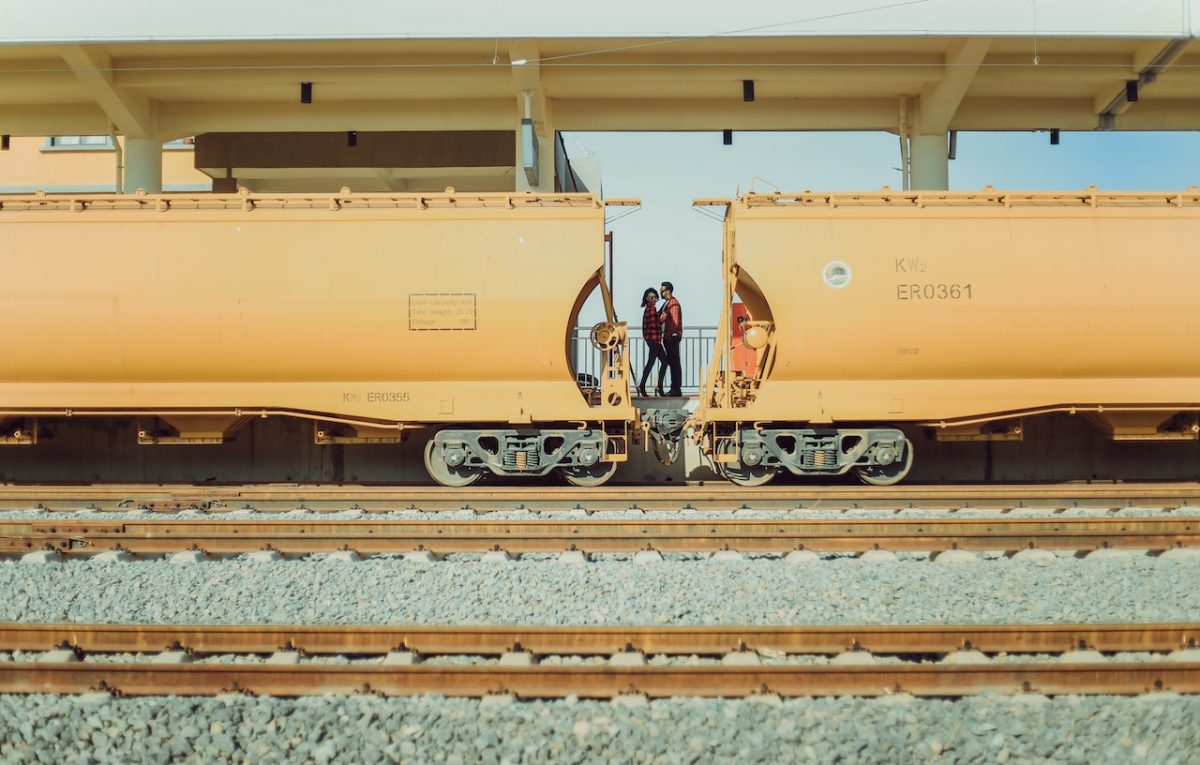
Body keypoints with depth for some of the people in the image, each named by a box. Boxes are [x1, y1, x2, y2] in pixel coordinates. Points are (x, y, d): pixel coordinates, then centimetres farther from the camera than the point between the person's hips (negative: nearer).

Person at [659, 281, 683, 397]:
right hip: (669, 337, 10)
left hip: (673, 336, -10)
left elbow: (675, 322, -18)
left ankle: (676, 389, -4)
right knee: (672, 362, 11)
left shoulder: (673, 303, -12)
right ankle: (674, 388, 16)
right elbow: (661, 318, 18)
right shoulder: (667, 303, 17)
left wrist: (667, 335, -16)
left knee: (675, 362, -7)